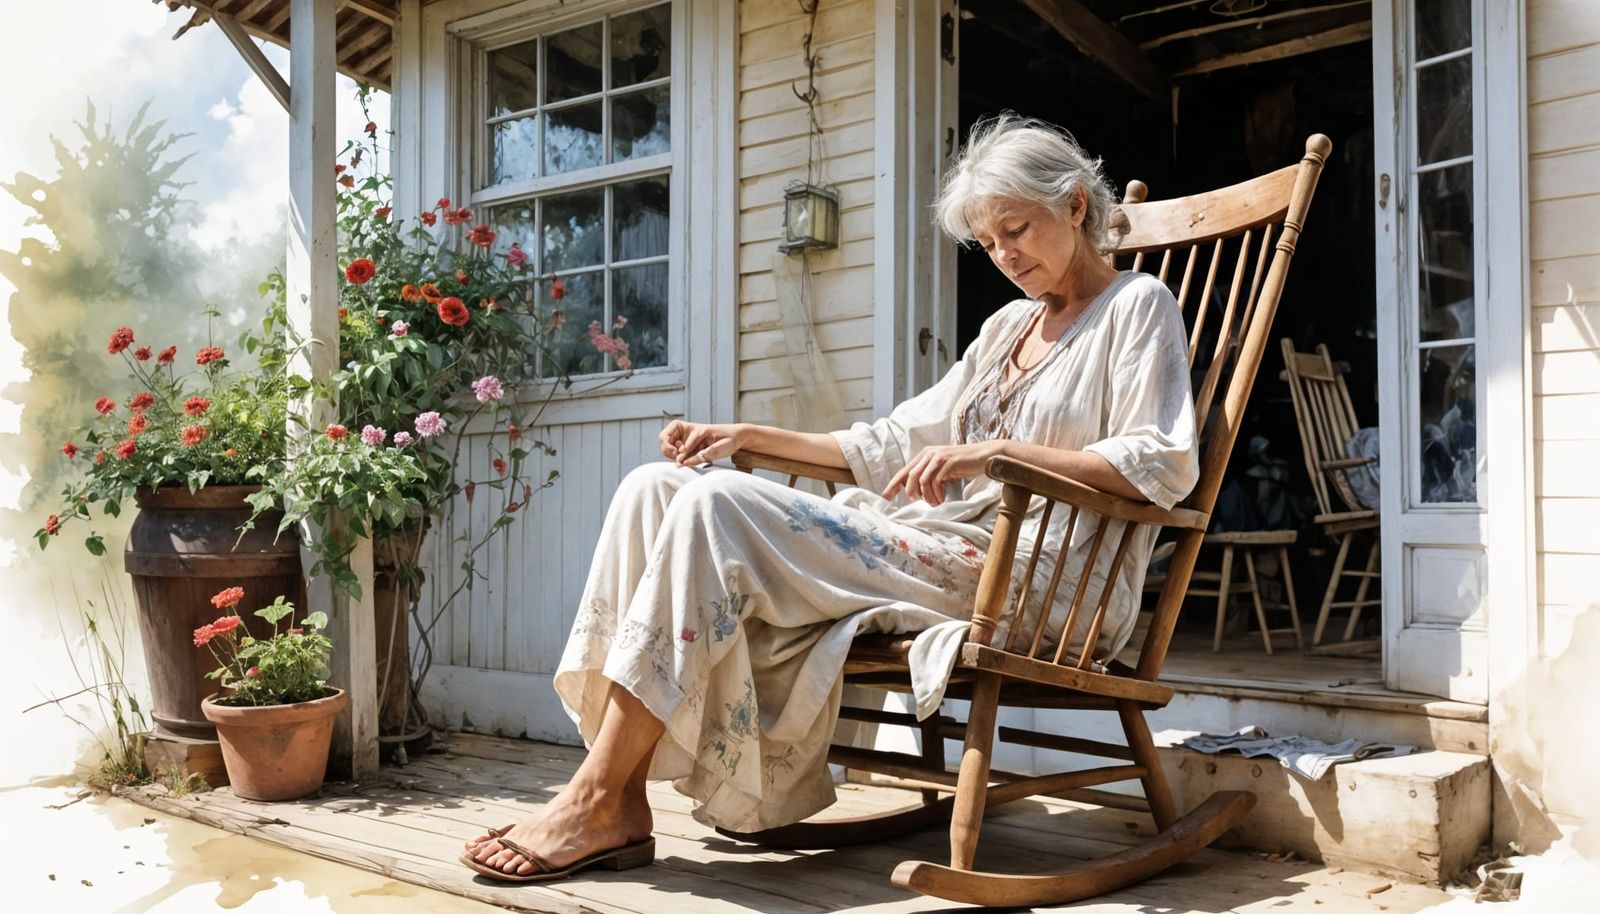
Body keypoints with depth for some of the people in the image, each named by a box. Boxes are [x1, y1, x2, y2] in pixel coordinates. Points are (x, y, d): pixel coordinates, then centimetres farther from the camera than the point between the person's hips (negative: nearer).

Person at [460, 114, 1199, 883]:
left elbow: (1166, 465, -10)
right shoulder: (1009, 325, 27)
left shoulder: (1137, 307, 6)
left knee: (719, 506, -25)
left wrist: (1000, 449, -19)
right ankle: (623, 802, -16)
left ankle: (597, 803, -19)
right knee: (657, 488, -7)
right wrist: (749, 436, 14)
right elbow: (893, 444, 23)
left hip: (1028, 581, -8)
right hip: (939, 547, 8)